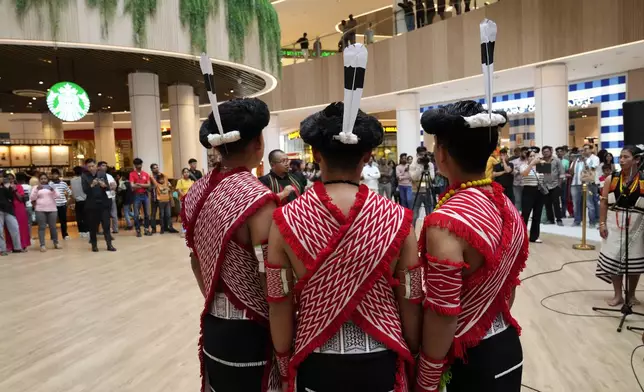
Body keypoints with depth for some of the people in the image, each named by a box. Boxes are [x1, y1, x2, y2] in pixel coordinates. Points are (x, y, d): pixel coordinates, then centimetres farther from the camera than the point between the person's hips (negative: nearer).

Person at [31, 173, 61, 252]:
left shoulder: (51, 187, 12)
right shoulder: (36, 187, 7)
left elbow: (57, 196, 0)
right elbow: (32, 198, -4)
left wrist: (53, 190, -19)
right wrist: (37, 189, -16)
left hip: (52, 209, 1)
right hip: (40, 210, -1)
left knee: (53, 227, 4)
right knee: (42, 227, -2)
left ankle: (56, 243, 13)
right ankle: (42, 245, -2)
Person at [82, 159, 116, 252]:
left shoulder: (102, 173, 3)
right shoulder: (84, 176, 0)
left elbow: (108, 188, 0)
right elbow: (85, 190, -8)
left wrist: (104, 185, -21)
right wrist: (91, 185, -26)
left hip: (103, 202, 1)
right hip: (91, 204, -1)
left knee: (106, 224, 0)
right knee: (92, 225, 4)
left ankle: (109, 245, 2)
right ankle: (94, 245, 15)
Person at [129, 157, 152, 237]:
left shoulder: (146, 174, 9)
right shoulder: (132, 174, -1)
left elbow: (149, 185, 0)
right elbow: (132, 186, -12)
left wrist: (139, 184, -13)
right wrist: (144, 185, -15)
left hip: (145, 195, 3)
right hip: (137, 196, -3)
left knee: (147, 213, 6)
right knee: (136, 214, -1)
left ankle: (147, 229, 14)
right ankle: (138, 230, 7)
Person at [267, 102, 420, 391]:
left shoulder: (286, 220, -13)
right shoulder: (397, 220, -14)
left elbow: (280, 307, -6)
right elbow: (410, 304, -5)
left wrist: (285, 366, 9)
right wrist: (413, 360, 11)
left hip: (315, 364, 0)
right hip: (380, 363, 0)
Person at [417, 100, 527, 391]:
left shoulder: (447, 222, -26)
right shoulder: (508, 208, 0)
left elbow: (442, 316, -23)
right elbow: (508, 288, 10)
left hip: (471, 360, -7)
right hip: (508, 347, 7)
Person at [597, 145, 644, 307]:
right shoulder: (611, 179, -1)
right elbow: (604, 203, 2)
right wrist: (602, 223, -3)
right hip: (614, 226, 1)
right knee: (613, 259, 6)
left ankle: (631, 294, 29)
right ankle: (618, 295, 20)